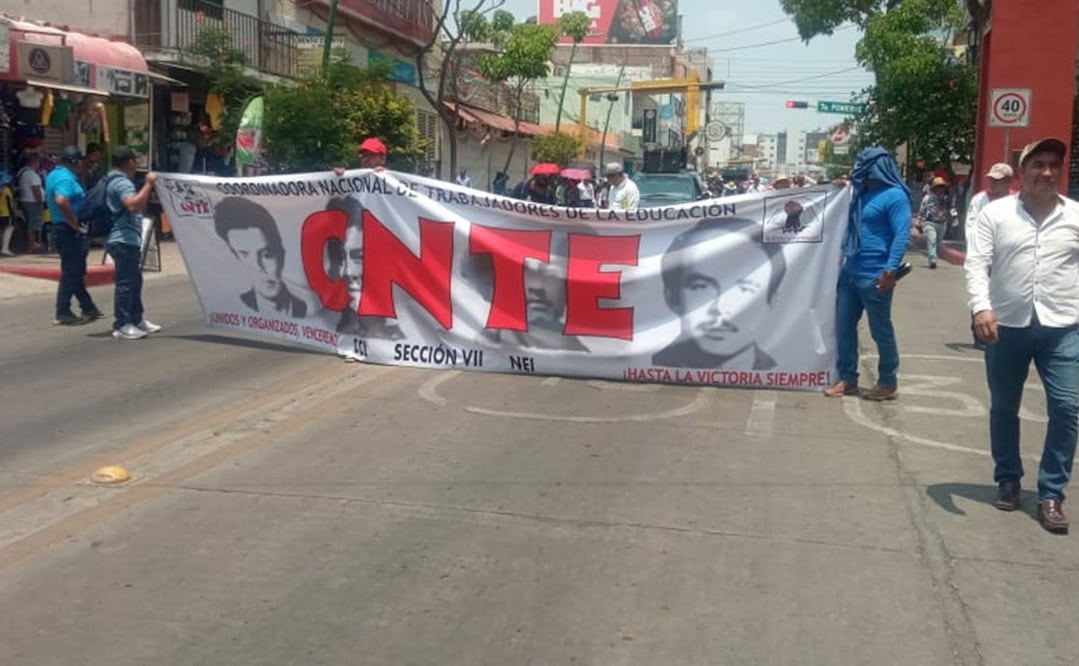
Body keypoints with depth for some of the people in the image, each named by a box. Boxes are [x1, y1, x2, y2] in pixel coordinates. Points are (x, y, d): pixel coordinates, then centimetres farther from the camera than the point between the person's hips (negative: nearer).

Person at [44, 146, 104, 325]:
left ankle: (88, 307, 26)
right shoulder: (66, 178, -18)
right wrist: (75, 224, -24)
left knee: (76, 271, 16)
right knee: (70, 272, -4)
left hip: (61, 228, 10)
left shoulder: (53, 175, 15)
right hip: (70, 232, -10)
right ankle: (63, 313, 1)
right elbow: (61, 201, -35)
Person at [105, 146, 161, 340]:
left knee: (134, 280, 17)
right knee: (125, 282, -8)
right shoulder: (121, 182, -14)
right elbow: (133, 204, -31)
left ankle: (136, 319, 26)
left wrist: (147, 187, 23)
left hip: (127, 239, 11)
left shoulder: (114, 180, 20)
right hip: (124, 240, -11)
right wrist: (148, 184, -25)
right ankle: (121, 326, -5)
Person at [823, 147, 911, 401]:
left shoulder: (894, 196, -11)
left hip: (874, 276, -8)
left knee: (880, 330, 2)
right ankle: (847, 378, 20)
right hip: (850, 272, 8)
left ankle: (888, 382, 15)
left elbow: (902, 235, -18)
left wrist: (890, 271, -25)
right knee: (844, 326, 10)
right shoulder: (863, 193, 15)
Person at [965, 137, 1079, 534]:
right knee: (1003, 409, 12)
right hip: (1007, 326, 0)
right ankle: (1007, 480, 30)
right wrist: (981, 307, -21)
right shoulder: (995, 213, 0)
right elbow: (977, 264, -7)